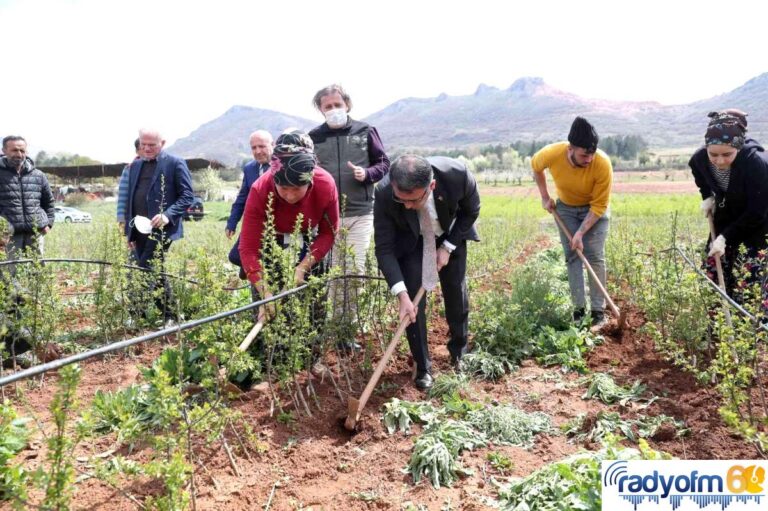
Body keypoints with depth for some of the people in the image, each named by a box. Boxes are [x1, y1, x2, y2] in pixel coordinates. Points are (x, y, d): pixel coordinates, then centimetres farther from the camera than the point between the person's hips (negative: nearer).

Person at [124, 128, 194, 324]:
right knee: (155, 272, 11)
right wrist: (129, 231, 16)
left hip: (161, 229, -7)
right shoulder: (135, 165, 17)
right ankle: (168, 315, 20)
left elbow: (188, 196, -8)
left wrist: (167, 215, -22)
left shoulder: (175, 163, -3)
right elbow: (130, 199, 21)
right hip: (139, 230, 7)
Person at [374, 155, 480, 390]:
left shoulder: (457, 174, -37)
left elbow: (471, 211, -14)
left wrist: (447, 248, -17)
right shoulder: (384, 193, -38)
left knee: (456, 293, 9)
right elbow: (384, 248, -30)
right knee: (413, 297, -9)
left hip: (451, 234, 1)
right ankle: (423, 368, 6)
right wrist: (401, 294, -38)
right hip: (410, 240, -1)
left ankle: (459, 353, 32)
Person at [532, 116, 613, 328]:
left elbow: (599, 206, -24)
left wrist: (581, 232, -29)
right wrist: (545, 197, -5)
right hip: (566, 208, 2)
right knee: (572, 256, 0)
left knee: (595, 256, -7)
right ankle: (579, 308, 6)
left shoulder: (603, 164, -34)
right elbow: (535, 166, -3)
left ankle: (598, 310, 0)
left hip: (594, 208, -2)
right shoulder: (551, 154, -30)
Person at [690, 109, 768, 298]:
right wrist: (707, 196, -4)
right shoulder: (700, 158, -18)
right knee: (713, 277, 8)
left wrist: (726, 237, -26)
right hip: (726, 219, 5)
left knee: (748, 281, -9)